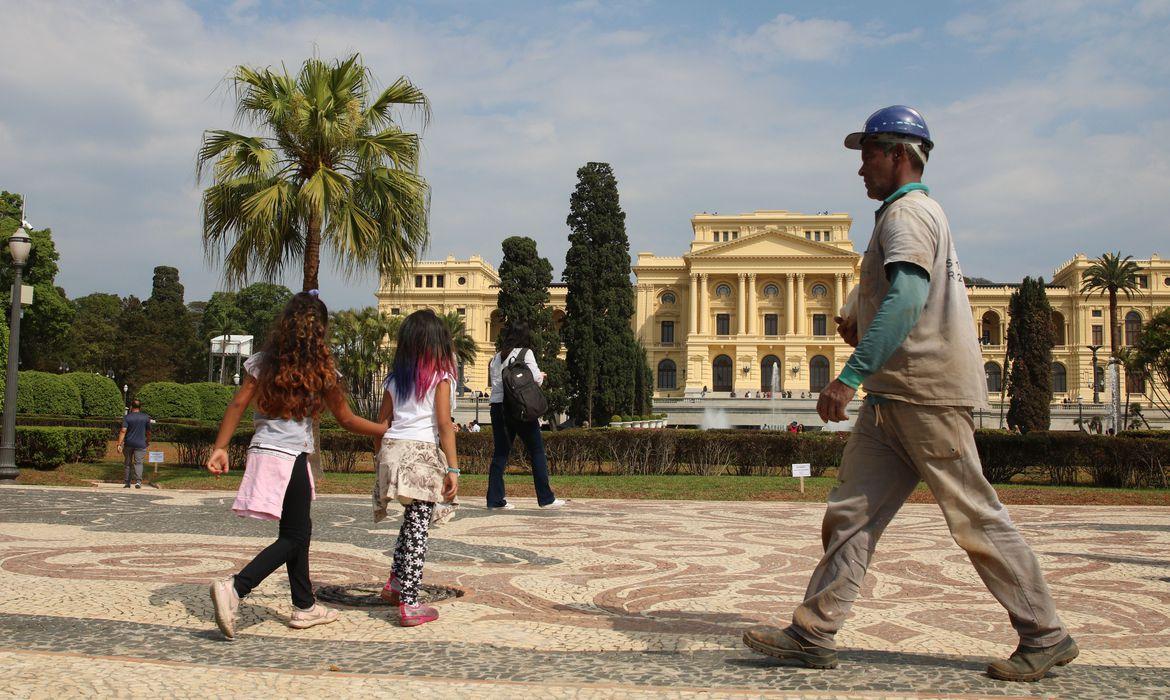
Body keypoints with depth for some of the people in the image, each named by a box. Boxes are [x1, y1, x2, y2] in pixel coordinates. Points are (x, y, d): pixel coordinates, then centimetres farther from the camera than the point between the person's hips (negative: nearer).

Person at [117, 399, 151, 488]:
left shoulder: (127, 417, -4)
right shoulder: (146, 417, 1)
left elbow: (123, 431, -12)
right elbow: (148, 432, 9)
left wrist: (119, 444, -13)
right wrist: (148, 441, 25)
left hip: (128, 443, 0)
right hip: (140, 444, 0)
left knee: (128, 463, 12)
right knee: (138, 462, -3)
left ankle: (127, 482, 19)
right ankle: (138, 481, -20)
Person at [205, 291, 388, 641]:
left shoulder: (263, 362, 6)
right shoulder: (321, 370, -5)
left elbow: (237, 405, 0)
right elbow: (346, 420, 1)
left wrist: (220, 448, 2)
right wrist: (388, 430, 12)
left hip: (262, 451, 6)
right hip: (291, 457, -6)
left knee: (300, 531, 17)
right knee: (294, 537, 3)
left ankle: (305, 606, 26)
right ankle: (235, 587, -16)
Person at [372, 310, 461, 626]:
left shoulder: (394, 379, 12)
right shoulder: (440, 377, -2)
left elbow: (381, 422, 12)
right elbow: (445, 425, -7)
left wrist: (381, 458, 21)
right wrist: (453, 469, -7)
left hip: (392, 449, 5)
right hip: (423, 452, -5)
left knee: (412, 518, 24)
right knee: (418, 526, -1)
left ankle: (396, 582, 26)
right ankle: (409, 604, 1)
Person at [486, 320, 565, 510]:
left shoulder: (496, 357, 13)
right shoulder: (525, 353, -2)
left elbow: (494, 381, 9)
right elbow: (535, 377, -12)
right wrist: (541, 376, 11)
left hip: (497, 406, 5)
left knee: (500, 453, 8)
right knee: (537, 451, 4)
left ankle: (495, 499, 4)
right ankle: (546, 498, 5)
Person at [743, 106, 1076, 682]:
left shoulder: (908, 212, -10)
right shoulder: (913, 214, 23)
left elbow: (908, 297, -27)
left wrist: (851, 375, -33)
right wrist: (864, 328, 16)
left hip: (928, 392, -10)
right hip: (893, 398, 10)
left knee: (976, 519, -2)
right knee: (849, 513, 5)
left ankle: (1046, 638, 11)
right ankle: (813, 635, 7)